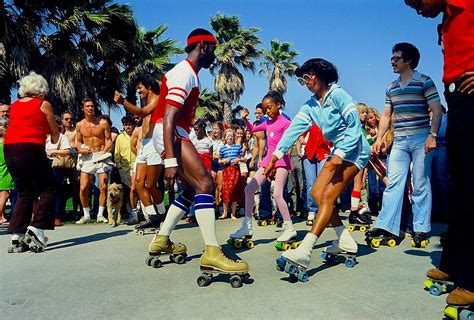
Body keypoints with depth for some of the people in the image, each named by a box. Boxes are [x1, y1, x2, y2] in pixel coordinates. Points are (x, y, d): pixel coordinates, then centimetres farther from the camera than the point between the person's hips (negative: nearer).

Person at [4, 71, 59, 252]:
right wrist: (53, 141, 32)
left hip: (9, 149, 6)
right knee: (48, 190, 4)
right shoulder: (43, 104, 4)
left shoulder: (14, 105, 19)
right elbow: (55, 134, 9)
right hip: (31, 148, -6)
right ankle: (36, 227, -12)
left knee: (25, 193, 15)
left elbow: (14, 127, 22)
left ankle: (16, 237, 9)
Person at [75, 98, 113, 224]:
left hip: (102, 156, -2)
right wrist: (80, 150, -4)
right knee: (83, 188, -2)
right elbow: (78, 141, 17)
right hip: (87, 158, 2)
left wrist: (104, 152, -13)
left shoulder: (103, 123, 0)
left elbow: (109, 140, 1)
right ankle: (86, 215, 13)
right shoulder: (79, 125, 7)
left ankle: (100, 215, 8)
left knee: (103, 187, -5)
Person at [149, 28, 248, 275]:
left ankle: (161, 241, 23)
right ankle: (211, 253, -25)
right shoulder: (185, 73, -12)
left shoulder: (188, 72, 20)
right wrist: (170, 160, -29)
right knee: (204, 183, -20)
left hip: (175, 135, 11)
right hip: (170, 135, -11)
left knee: (191, 189, 15)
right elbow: (168, 118, -22)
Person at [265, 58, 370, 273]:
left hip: (354, 150, -8)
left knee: (327, 196, -19)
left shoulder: (338, 95, -13)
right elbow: (294, 129, 0)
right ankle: (345, 241, 10)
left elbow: (354, 127, -17)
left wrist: (339, 154, -26)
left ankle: (305, 250, -24)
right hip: (338, 151, 8)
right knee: (317, 193, 1)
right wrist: (275, 156, -8)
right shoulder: (310, 105, 9)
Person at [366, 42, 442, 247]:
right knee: (393, 183, -1)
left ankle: (421, 229, 9)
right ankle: (387, 227, 0)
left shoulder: (424, 81, 0)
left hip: (420, 138, -4)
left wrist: (432, 135, -17)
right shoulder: (391, 87, 15)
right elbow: (386, 115, 18)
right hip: (399, 140, 5)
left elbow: (437, 110, -5)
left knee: (421, 185, 0)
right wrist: (379, 138, 8)